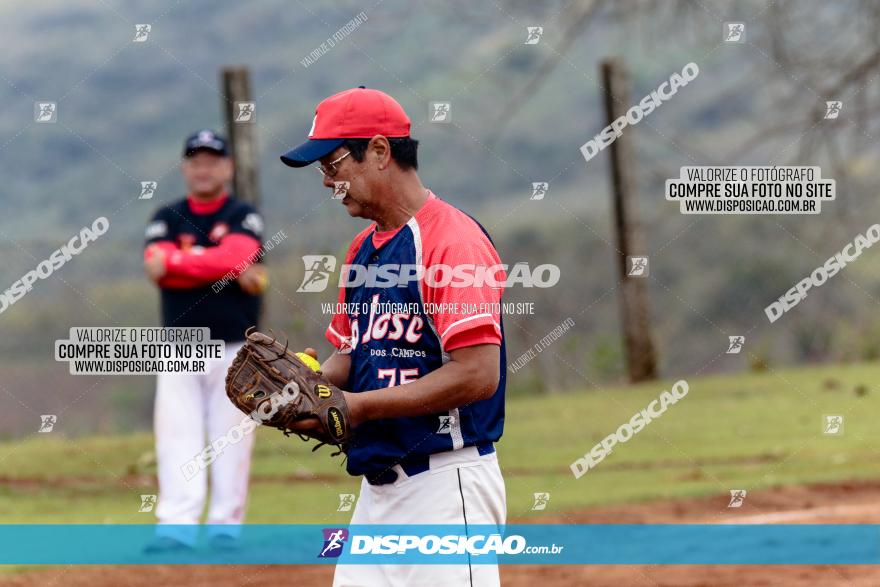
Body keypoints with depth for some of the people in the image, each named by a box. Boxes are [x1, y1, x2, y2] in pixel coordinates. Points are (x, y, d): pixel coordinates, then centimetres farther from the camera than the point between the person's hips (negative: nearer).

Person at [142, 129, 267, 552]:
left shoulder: (243, 217, 3)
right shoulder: (167, 219, 9)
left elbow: (235, 256, -18)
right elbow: (158, 269, -9)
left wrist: (175, 261, -15)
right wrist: (230, 271, -17)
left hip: (234, 348, -2)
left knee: (231, 438, -2)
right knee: (176, 438, -7)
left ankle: (226, 527, 3)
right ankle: (176, 528, -10)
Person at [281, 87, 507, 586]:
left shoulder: (453, 240, -13)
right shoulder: (364, 250, 16)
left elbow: (476, 375, -21)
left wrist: (358, 406, -18)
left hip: (447, 486, -9)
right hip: (379, 486, 9)